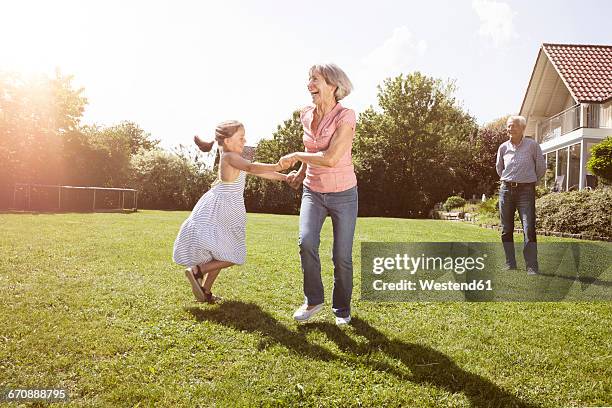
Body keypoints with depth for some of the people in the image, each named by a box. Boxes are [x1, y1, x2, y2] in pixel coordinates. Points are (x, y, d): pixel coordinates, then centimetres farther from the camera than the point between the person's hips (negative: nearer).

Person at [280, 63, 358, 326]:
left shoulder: (345, 116, -16)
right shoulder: (307, 115, 3)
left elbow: (330, 158, -24)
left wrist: (296, 156, -14)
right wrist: (300, 174, 21)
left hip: (343, 194, -4)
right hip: (313, 191, 4)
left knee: (342, 256, 1)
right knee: (307, 242, -19)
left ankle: (342, 308, 23)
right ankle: (313, 300, 1)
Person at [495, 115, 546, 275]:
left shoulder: (532, 145, -2)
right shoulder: (503, 147, 7)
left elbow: (541, 167, 8)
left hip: (526, 190, -3)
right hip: (506, 190, 4)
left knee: (529, 229, -11)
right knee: (506, 230, 6)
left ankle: (532, 267, -8)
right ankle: (510, 264, 16)